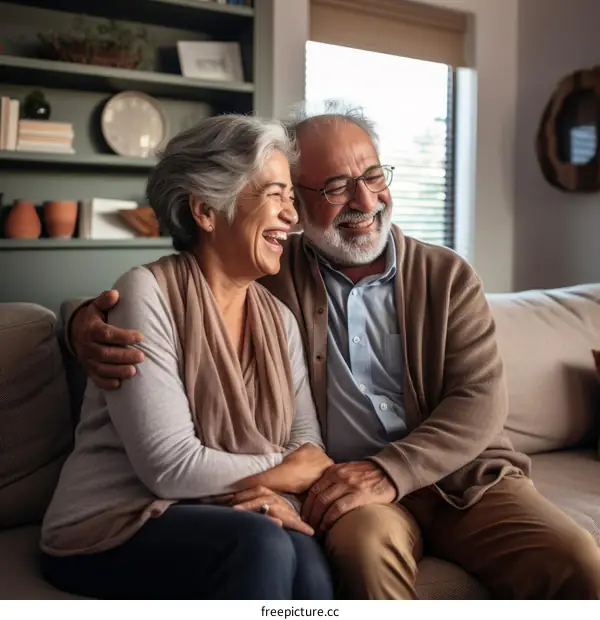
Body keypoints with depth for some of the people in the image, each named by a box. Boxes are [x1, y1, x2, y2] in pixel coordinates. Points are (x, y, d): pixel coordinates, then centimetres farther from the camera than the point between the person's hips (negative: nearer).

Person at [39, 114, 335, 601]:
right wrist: (283, 469, -9)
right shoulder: (147, 295, -14)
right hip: (114, 525, -4)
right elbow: (171, 467, -20)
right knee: (261, 545, -32)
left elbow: (309, 443, 3)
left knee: (311, 566, -27)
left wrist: (276, 495, -19)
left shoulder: (279, 319, 7)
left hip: (234, 518, 5)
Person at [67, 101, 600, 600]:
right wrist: (89, 320, -15)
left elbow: (482, 398, -4)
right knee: (367, 539, -36)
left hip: (463, 476, 2)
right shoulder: (268, 275, 5)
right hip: (348, 491, -1)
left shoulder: (448, 276, 6)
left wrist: (391, 470, -21)